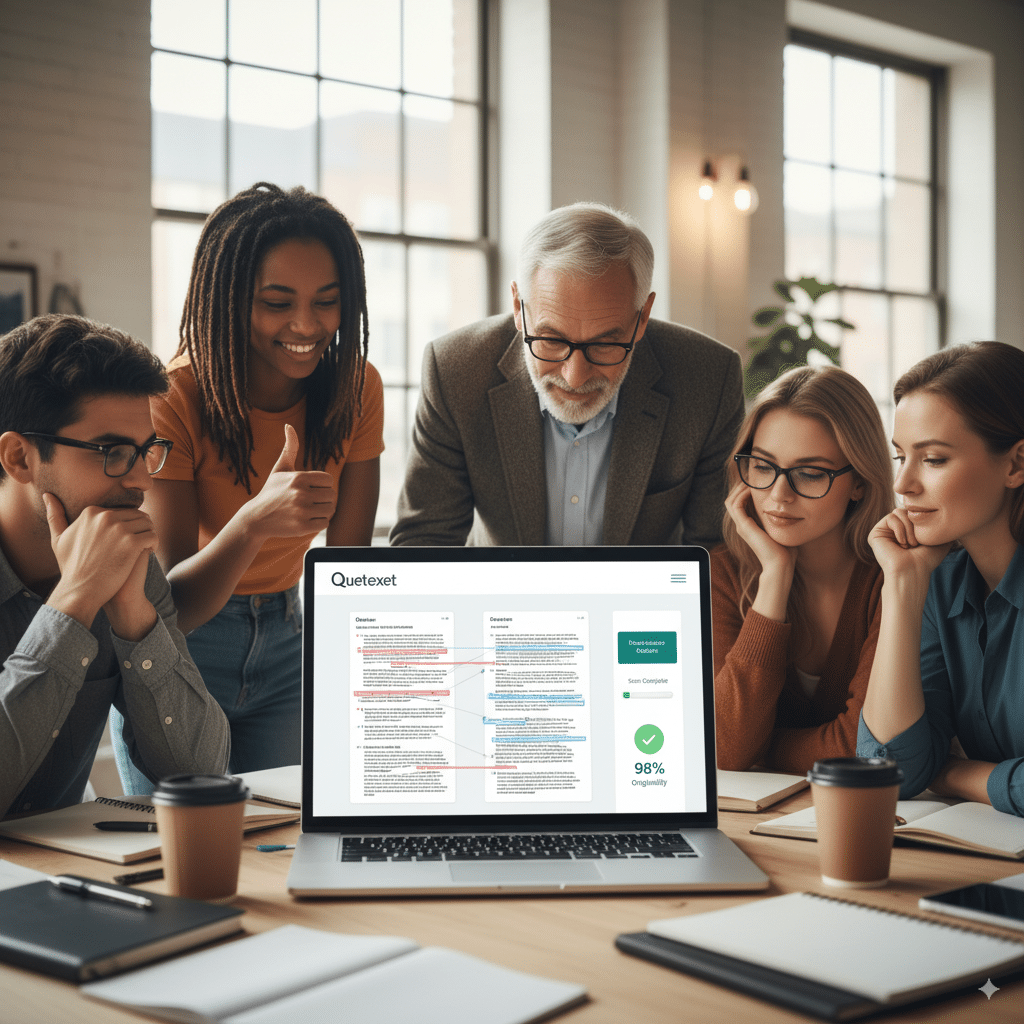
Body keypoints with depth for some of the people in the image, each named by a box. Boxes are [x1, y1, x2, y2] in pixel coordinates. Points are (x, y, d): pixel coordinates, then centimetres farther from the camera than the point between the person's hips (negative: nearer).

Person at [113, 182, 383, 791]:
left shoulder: (358, 387, -9)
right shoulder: (173, 398, -21)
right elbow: (169, 606, -25)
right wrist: (255, 520, -43)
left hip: (284, 646, 3)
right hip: (178, 651, -3)